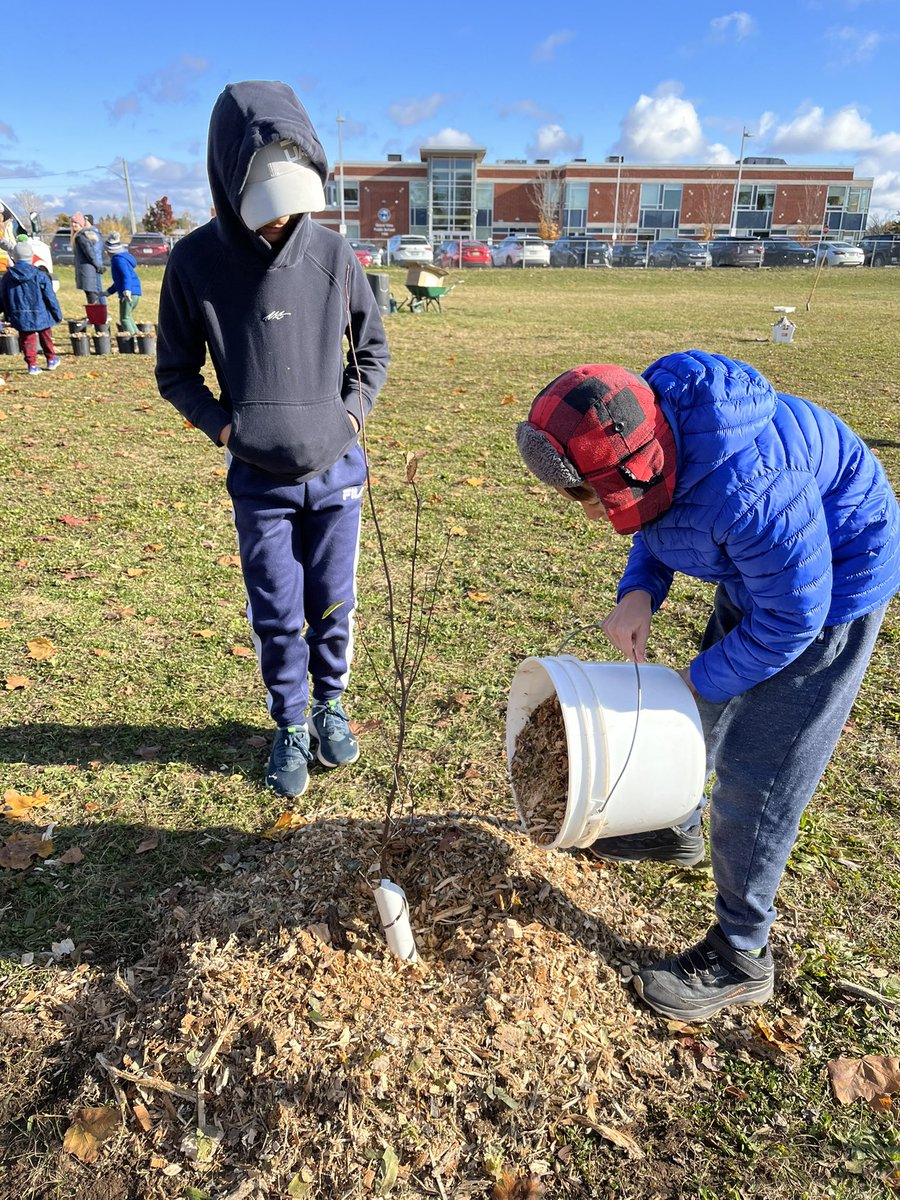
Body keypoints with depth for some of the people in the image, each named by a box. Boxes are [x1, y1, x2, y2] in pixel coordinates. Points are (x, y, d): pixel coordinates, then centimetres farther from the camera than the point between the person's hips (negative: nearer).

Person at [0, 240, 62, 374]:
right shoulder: (40, 276, -9)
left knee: (27, 340, 9)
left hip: (20, 316, 1)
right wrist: (57, 314, 2)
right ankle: (51, 360, 31)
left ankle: (32, 365, 2)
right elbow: (50, 297, -6)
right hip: (40, 315, -1)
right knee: (45, 337, 19)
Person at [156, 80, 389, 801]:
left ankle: (331, 706, 35)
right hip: (258, 479, -1)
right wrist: (223, 424, -10)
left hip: (336, 470, 1)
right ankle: (290, 727, 28)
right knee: (275, 616, 7)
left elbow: (373, 349, 9)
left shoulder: (333, 253, -5)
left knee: (332, 604, 11)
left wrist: (352, 414, -4)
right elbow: (176, 371, 3)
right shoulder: (196, 261, -8)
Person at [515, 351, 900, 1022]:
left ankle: (741, 957, 15)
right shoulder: (649, 436, -15)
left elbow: (793, 617, -28)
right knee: (702, 717, 22)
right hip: (755, 571, 9)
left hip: (830, 590, -8)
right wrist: (639, 591, -12)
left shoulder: (748, 489, -41)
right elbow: (662, 522, 6)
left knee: (756, 771, -4)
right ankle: (676, 832, 49)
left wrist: (705, 678, -15)